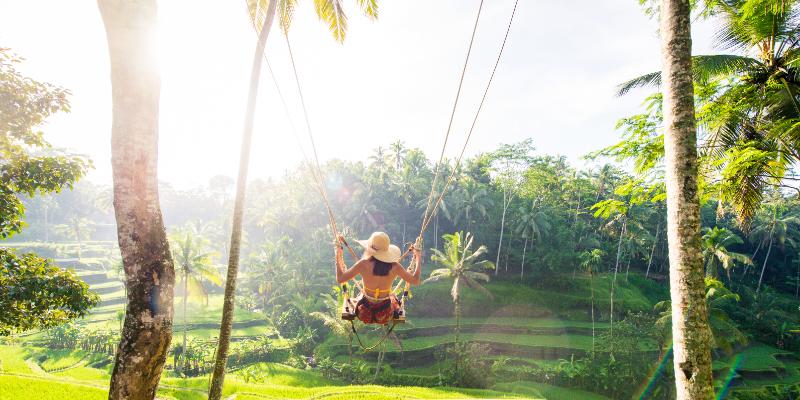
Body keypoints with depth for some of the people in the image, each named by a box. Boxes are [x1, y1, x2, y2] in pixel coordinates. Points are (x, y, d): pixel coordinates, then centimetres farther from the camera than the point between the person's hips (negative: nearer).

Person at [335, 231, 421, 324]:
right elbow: (415, 281, -6)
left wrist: (338, 255, -4)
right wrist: (418, 258, 4)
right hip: (385, 315, 1)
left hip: (365, 313, 0)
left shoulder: (363, 264, -22)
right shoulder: (394, 266, -19)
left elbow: (340, 279, -14)